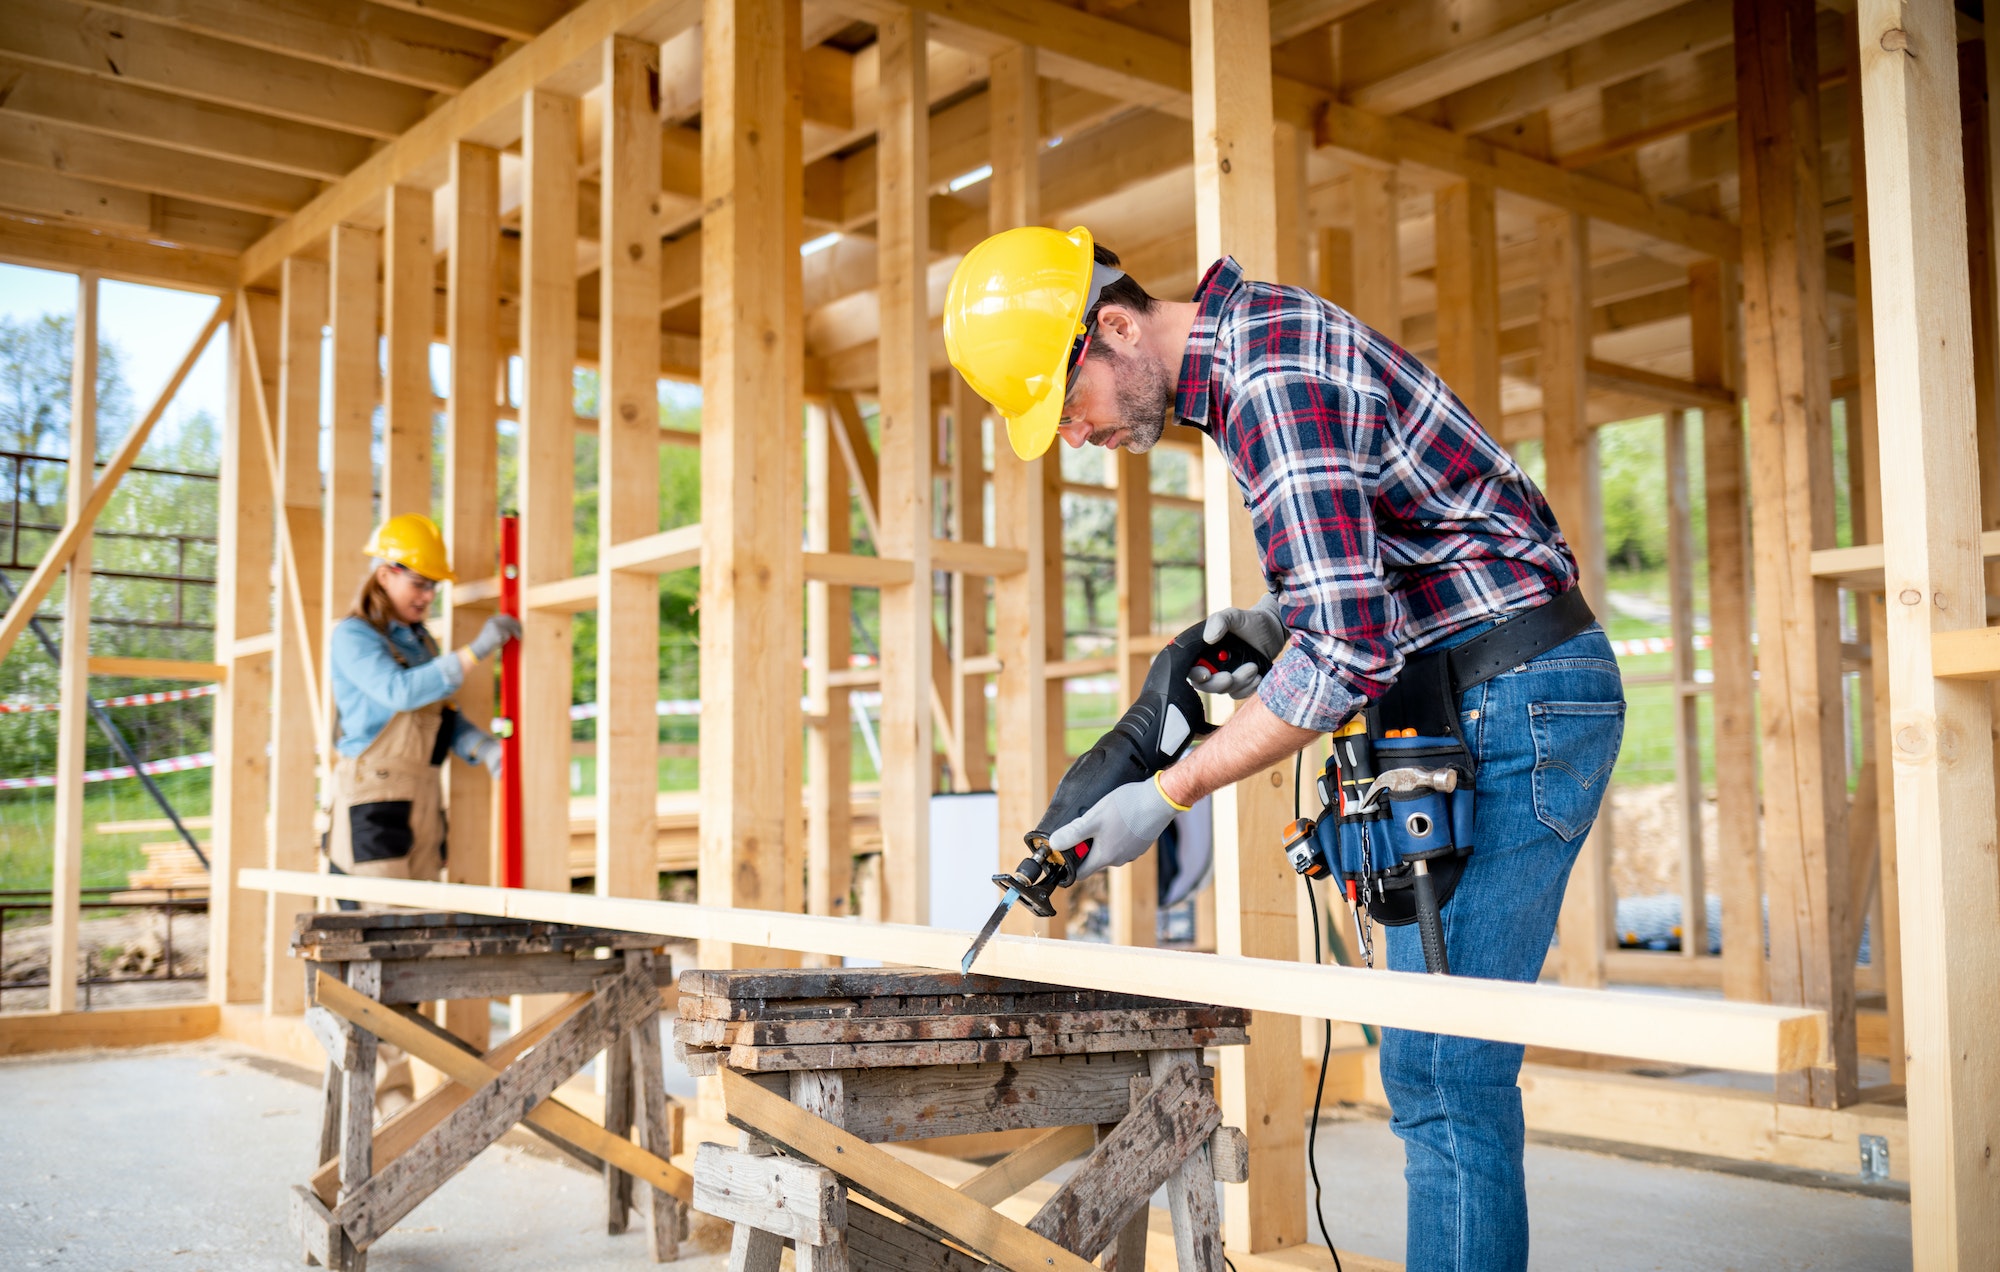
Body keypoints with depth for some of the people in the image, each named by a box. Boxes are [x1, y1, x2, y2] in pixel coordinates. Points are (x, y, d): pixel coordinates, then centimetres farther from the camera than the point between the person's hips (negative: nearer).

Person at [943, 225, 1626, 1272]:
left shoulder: (1271, 375, -20)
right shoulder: (1244, 350, 12)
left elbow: (1348, 649, -26)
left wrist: (1168, 795, -19)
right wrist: (1282, 622, 5)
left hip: (1520, 697, -10)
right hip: (1467, 708, 10)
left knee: (1443, 1066, -11)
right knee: (1430, 1063, 11)